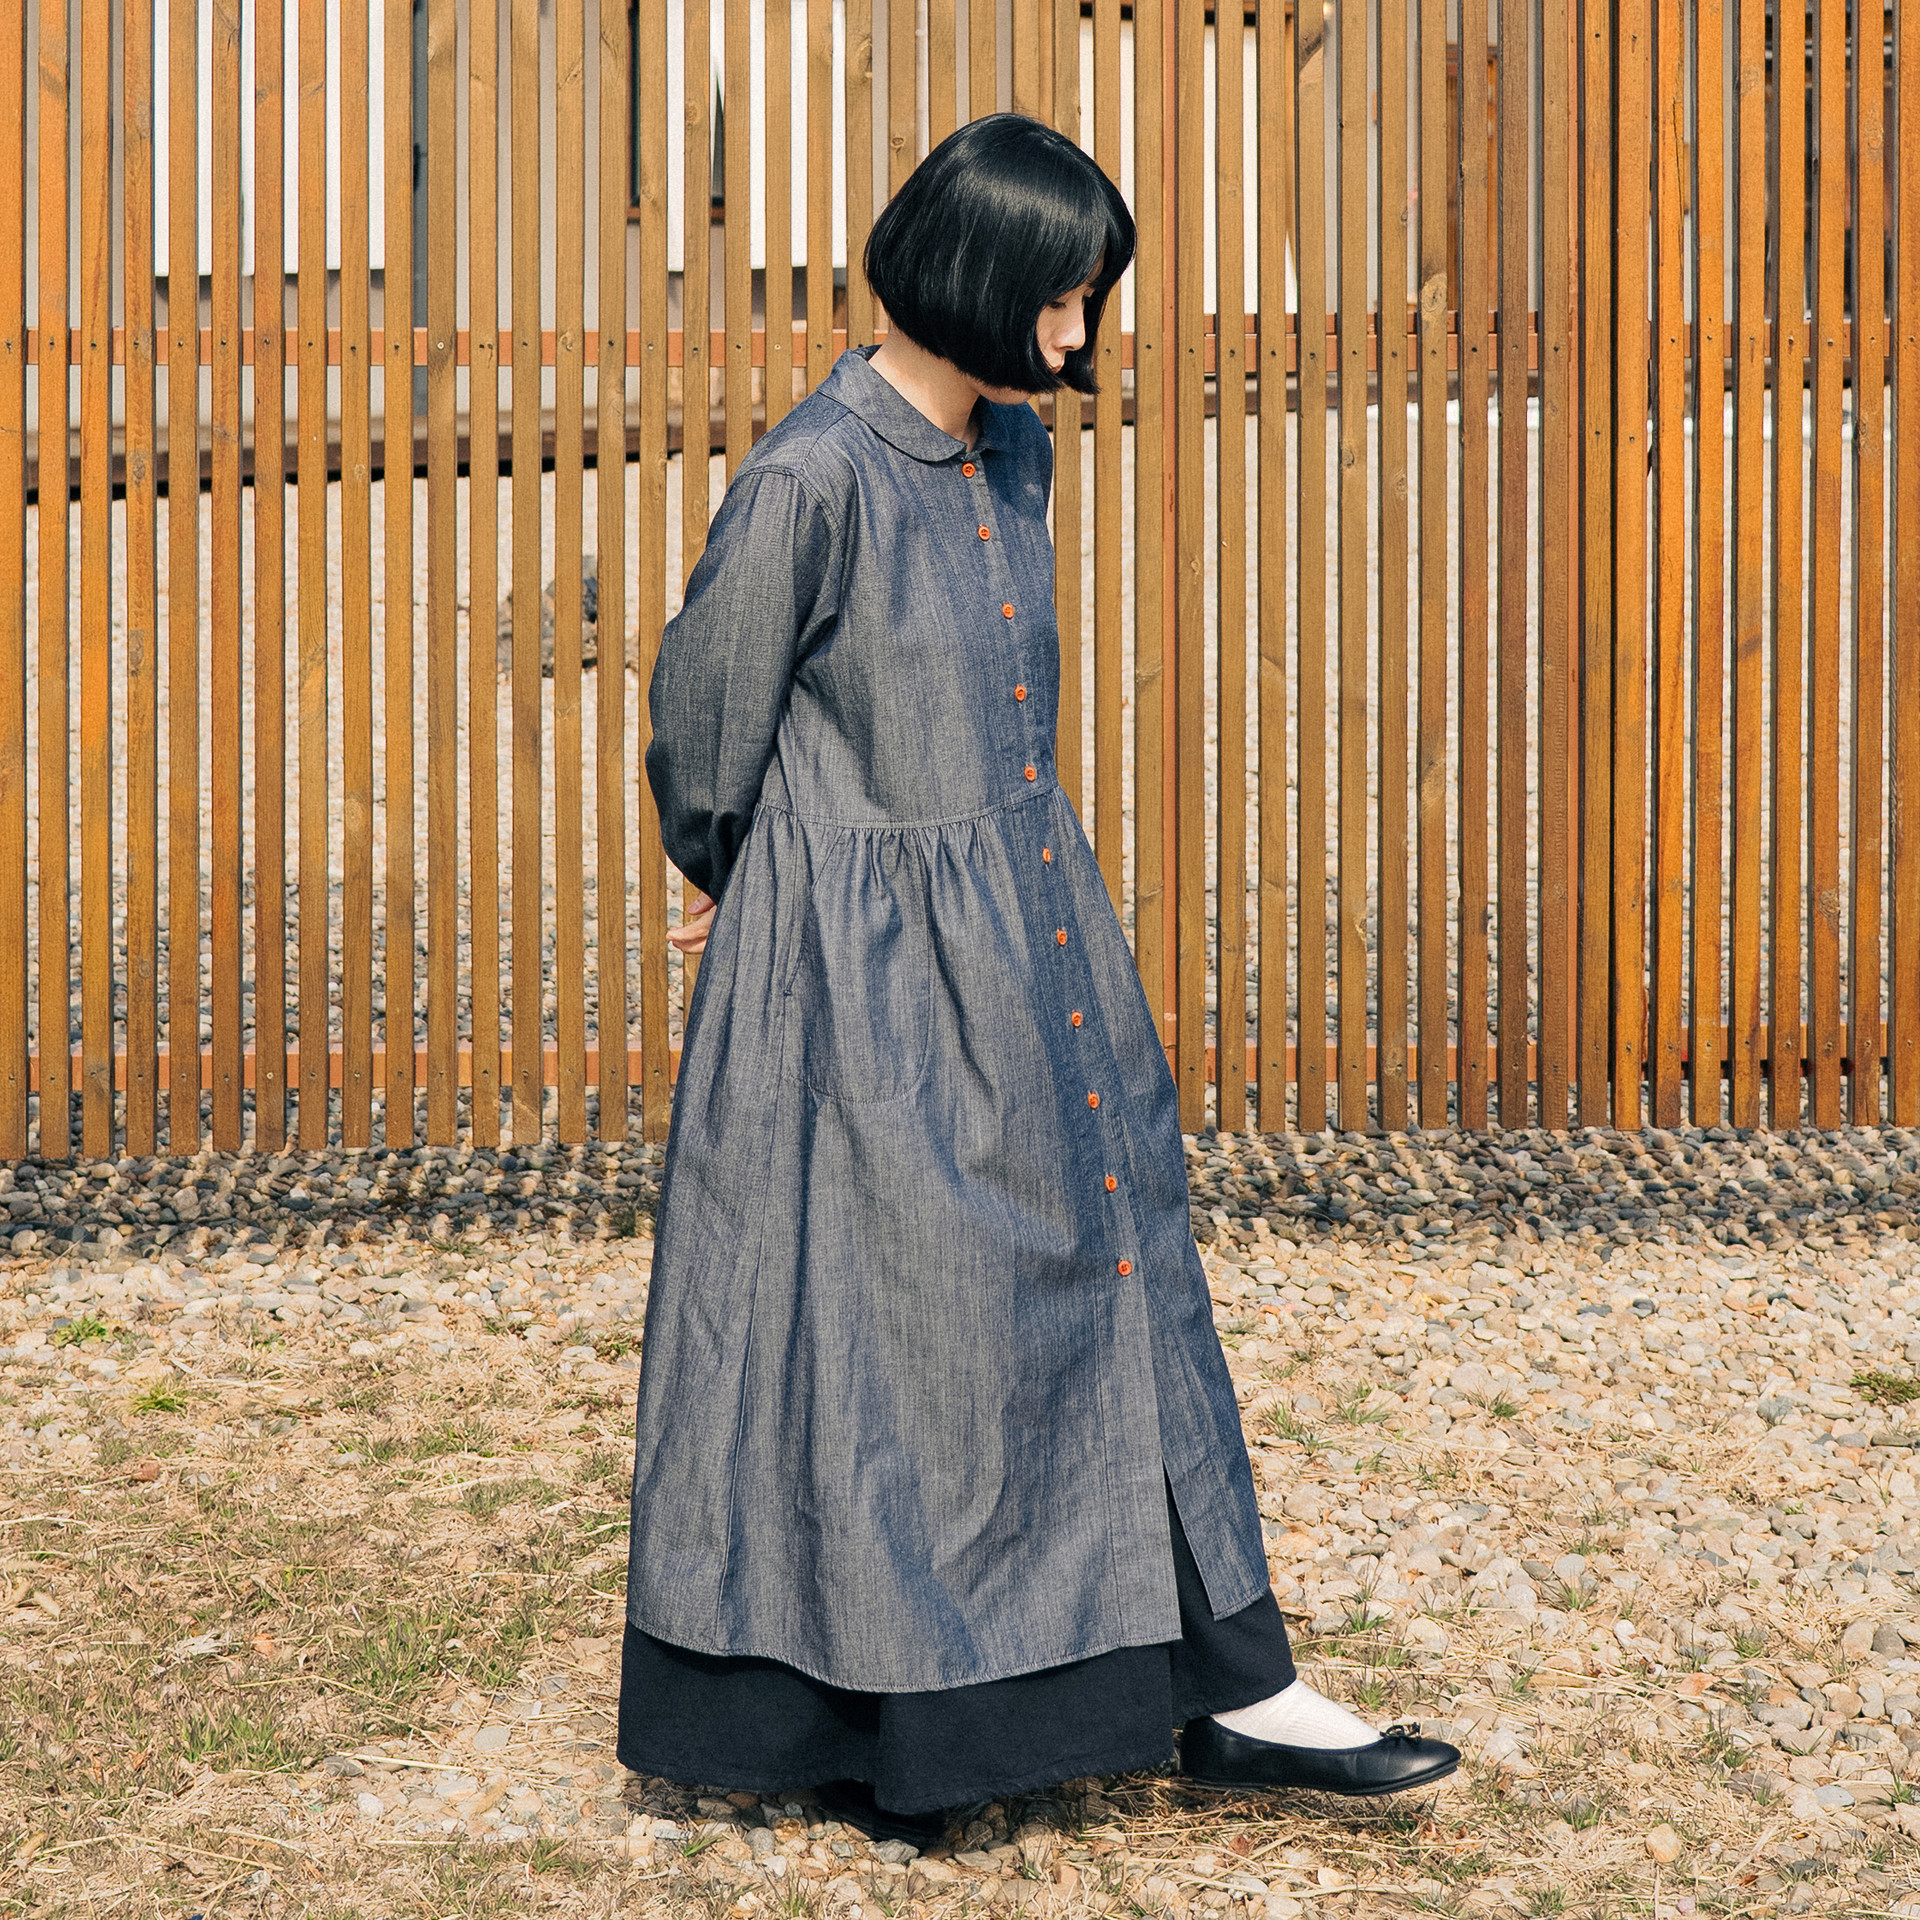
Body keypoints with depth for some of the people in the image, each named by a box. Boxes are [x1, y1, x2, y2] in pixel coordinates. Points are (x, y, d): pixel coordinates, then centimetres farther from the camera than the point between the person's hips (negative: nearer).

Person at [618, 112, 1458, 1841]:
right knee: (873, 1313, 2)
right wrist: (736, 884, 8)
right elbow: (703, 713, -8)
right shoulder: (815, 479, -18)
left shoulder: (1013, 453, 7)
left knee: (1115, 1275, 9)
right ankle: (852, 1719, 19)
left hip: (1027, 932, 8)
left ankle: (1224, 1683, 17)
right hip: (868, 968, -8)